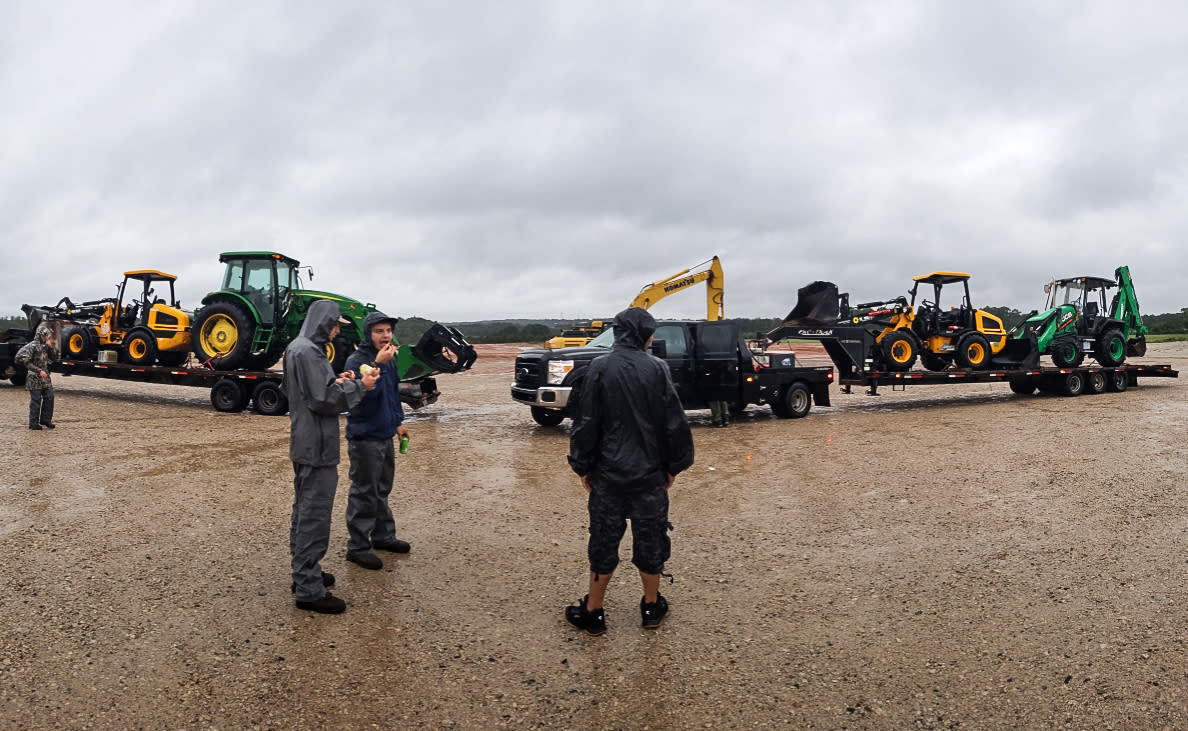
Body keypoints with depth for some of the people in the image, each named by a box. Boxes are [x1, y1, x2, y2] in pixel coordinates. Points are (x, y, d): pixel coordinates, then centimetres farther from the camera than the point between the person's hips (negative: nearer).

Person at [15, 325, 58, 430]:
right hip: (35, 378, -7)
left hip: (45, 378, 7)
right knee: (36, 400, -2)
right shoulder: (32, 346, -12)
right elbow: (26, 362, -18)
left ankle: (46, 419, 19)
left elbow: (54, 357, 13)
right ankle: (34, 423, 6)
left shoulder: (45, 346, 10)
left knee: (49, 397, 7)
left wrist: (51, 347, -1)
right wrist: (39, 371, -22)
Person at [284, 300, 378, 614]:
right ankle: (309, 590, 1)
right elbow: (322, 400, -22)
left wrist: (336, 381, 6)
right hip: (317, 446, -11)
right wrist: (359, 386, -13)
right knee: (315, 515, -5)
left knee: (304, 511, 19)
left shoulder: (296, 348, 13)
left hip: (304, 444, 11)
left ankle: (303, 571, 32)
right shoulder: (308, 351, -19)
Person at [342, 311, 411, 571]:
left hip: (385, 435, 9)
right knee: (364, 494, -2)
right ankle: (358, 547, 7)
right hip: (365, 438, -8)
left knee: (382, 490, 19)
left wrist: (398, 421, 21)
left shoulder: (390, 359, 10)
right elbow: (364, 393, -30)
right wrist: (377, 365, -34)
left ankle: (383, 536, 32)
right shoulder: (356, 361, -16)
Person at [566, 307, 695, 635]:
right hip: (650, 473, 0)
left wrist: (582, 466, 4)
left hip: (608, 473, 0)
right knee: (650, 540, 15)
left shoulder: (600, 367, -8)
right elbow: (674, 422, -4)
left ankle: (593, 612, 20)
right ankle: (652, 607, 29)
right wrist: (673, 466, 7)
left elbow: (586, 422, -6)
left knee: (604, 540, 10)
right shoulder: (656, 368, -7)